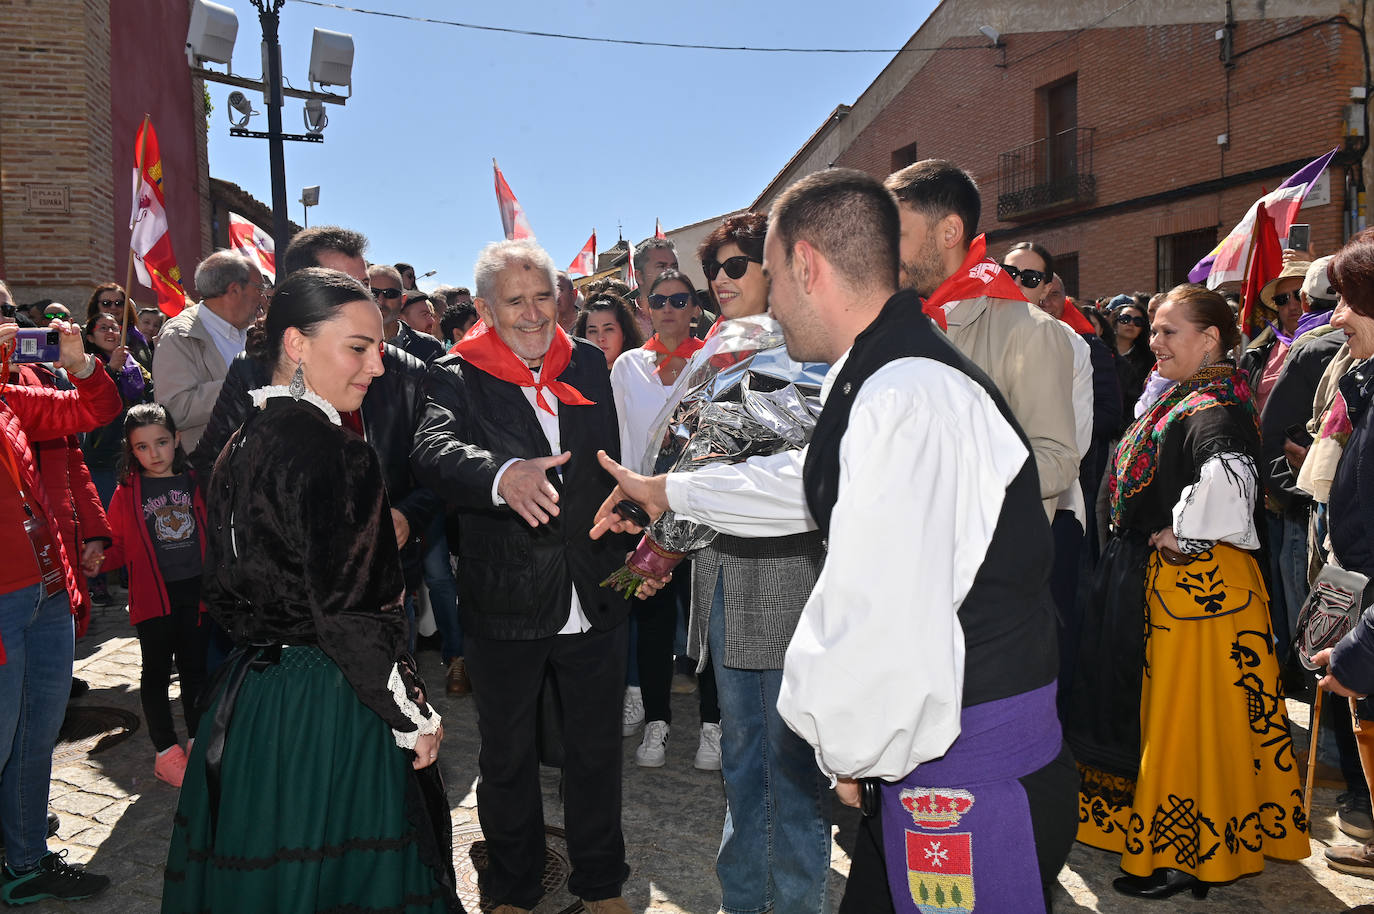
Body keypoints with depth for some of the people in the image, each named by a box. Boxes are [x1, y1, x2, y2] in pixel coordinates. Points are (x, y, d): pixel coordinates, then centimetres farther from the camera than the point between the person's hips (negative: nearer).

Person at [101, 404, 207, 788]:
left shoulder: (194, 482, 3)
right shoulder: (127, 492, -2)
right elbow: (118, 547, 1)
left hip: (196, 591, 2)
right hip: (153, 596, -2)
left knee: (196, 668, 13)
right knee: (156, 672, 7)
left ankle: (198, 741, 27)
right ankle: (166, 751, 18)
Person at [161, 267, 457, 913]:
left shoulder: (240, 447, 6)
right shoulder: (336, 454, -21)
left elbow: (224, 597, 12)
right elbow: (352, 617, -23)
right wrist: (415, 717, -13)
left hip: (246, 697, 9)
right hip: (330, 713, -8)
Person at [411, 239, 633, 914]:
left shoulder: (588, 364, 5)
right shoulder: (456, 377, -8)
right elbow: (433, 450, -29)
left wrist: (626, 548, 11)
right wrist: (502, 474, -48)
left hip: (594, 597, 3)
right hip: (504, 604, -3)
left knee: (596, 748, 17)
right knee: (507, 756, 15)